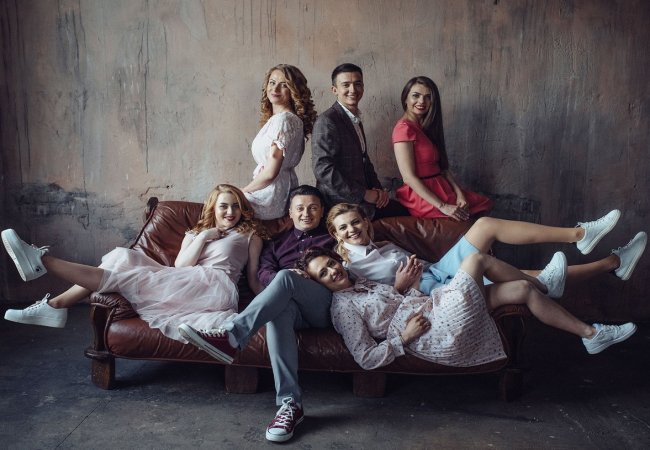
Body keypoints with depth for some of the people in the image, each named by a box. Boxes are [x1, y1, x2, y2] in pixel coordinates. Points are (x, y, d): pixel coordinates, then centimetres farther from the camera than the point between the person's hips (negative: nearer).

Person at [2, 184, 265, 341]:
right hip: (188, 288, 5)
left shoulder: (250, 235, 18)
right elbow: (180, 265, 10)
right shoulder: (194, 234, 28)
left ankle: (42, 262, -17)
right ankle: (55, 306, -12)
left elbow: (253, 279, 11)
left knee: (127, 276, -17)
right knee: (124, 258, -11)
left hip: (216, 287, -5)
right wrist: (202, 238, 2)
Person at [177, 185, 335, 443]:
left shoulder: (332, 240, 24)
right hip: (292, 307, 2)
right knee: (279, 309, -38)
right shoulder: (277, 242, 28)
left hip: (323, 308, -1)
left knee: (285, 276, -33)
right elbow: (264, 273, 10)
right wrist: (284, 283, -15)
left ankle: (231, 335, -45)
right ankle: (290, 404, -43)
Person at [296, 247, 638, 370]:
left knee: (523, 290, 6)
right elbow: (366, 359, -15)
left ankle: (591, 334, 21)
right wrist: (404, 336, -18)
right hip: (436, 335, -10)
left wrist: (400, 285, 4)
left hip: (434, 307, 10)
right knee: (477, 259, -15)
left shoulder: (362, 284, 19)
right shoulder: (342, 307, -9)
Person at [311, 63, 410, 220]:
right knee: (406, 212, -11)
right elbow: (323, 169, -22)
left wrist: (377, 189, 4)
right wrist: (363, 194, -18)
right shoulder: (326, 121, -14)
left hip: (361, 197, 9)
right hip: (343, 203, -9)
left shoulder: (355, 120, 15)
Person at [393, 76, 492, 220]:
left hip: (438, 189, 8)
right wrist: (443, 207, -22)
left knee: (485, 202, 5)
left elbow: (442, 166, 7)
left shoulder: (427, 127, 14)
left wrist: (459, 193, -9)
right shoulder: (404, 128, -14)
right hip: (422, 196, -8)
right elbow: (408, 177, -20)